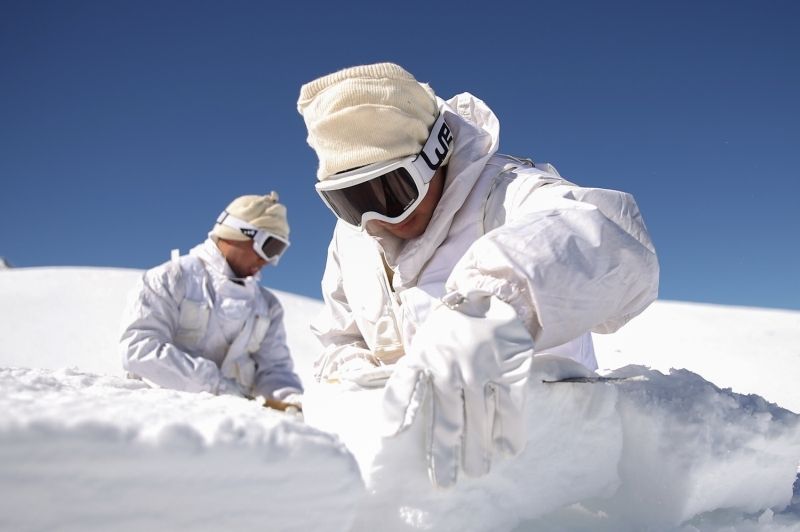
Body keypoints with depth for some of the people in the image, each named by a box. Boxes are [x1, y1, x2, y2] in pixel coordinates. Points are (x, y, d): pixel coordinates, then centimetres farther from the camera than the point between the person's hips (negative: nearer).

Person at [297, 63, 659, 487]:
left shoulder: (498, 193, -19)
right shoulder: (351, 236, 3)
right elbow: (338, 336, 15)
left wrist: (495, 309, -58)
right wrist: (352, 372, -7)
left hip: (537, 424, -3)